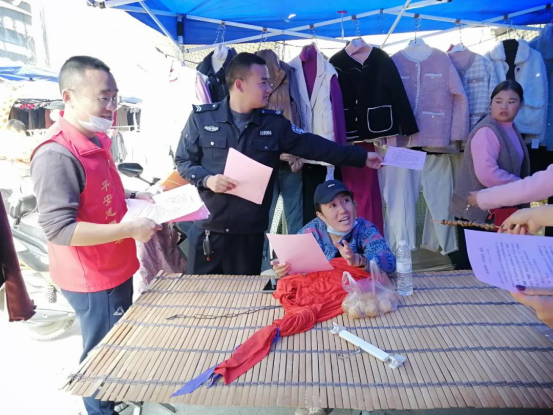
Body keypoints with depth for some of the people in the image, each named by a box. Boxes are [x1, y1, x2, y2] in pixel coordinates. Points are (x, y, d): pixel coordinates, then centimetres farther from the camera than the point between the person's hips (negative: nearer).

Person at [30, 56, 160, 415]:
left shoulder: (97, 140, 4)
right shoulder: (57, 155, -25)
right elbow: (59, 229, -28)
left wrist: (133, 196, 3)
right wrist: (131, 229, -28)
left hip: (117, 269, 9)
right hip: (92, 280, -9)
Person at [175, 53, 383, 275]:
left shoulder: (274, 123, 2)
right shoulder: (201, 117, -3)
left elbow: (313, 145, 2)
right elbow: (182, 161, 3)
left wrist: (362, 157, 0)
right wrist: (207, 179, -17)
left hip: (250, 232, 2)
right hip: (206, 229, -1)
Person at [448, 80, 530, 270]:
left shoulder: (510, 128, 11)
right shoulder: (486, 132, -19)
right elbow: (487, 174, -30)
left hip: (498, 211, 10)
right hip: (478, 212, -9)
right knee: (471, 267, 1)